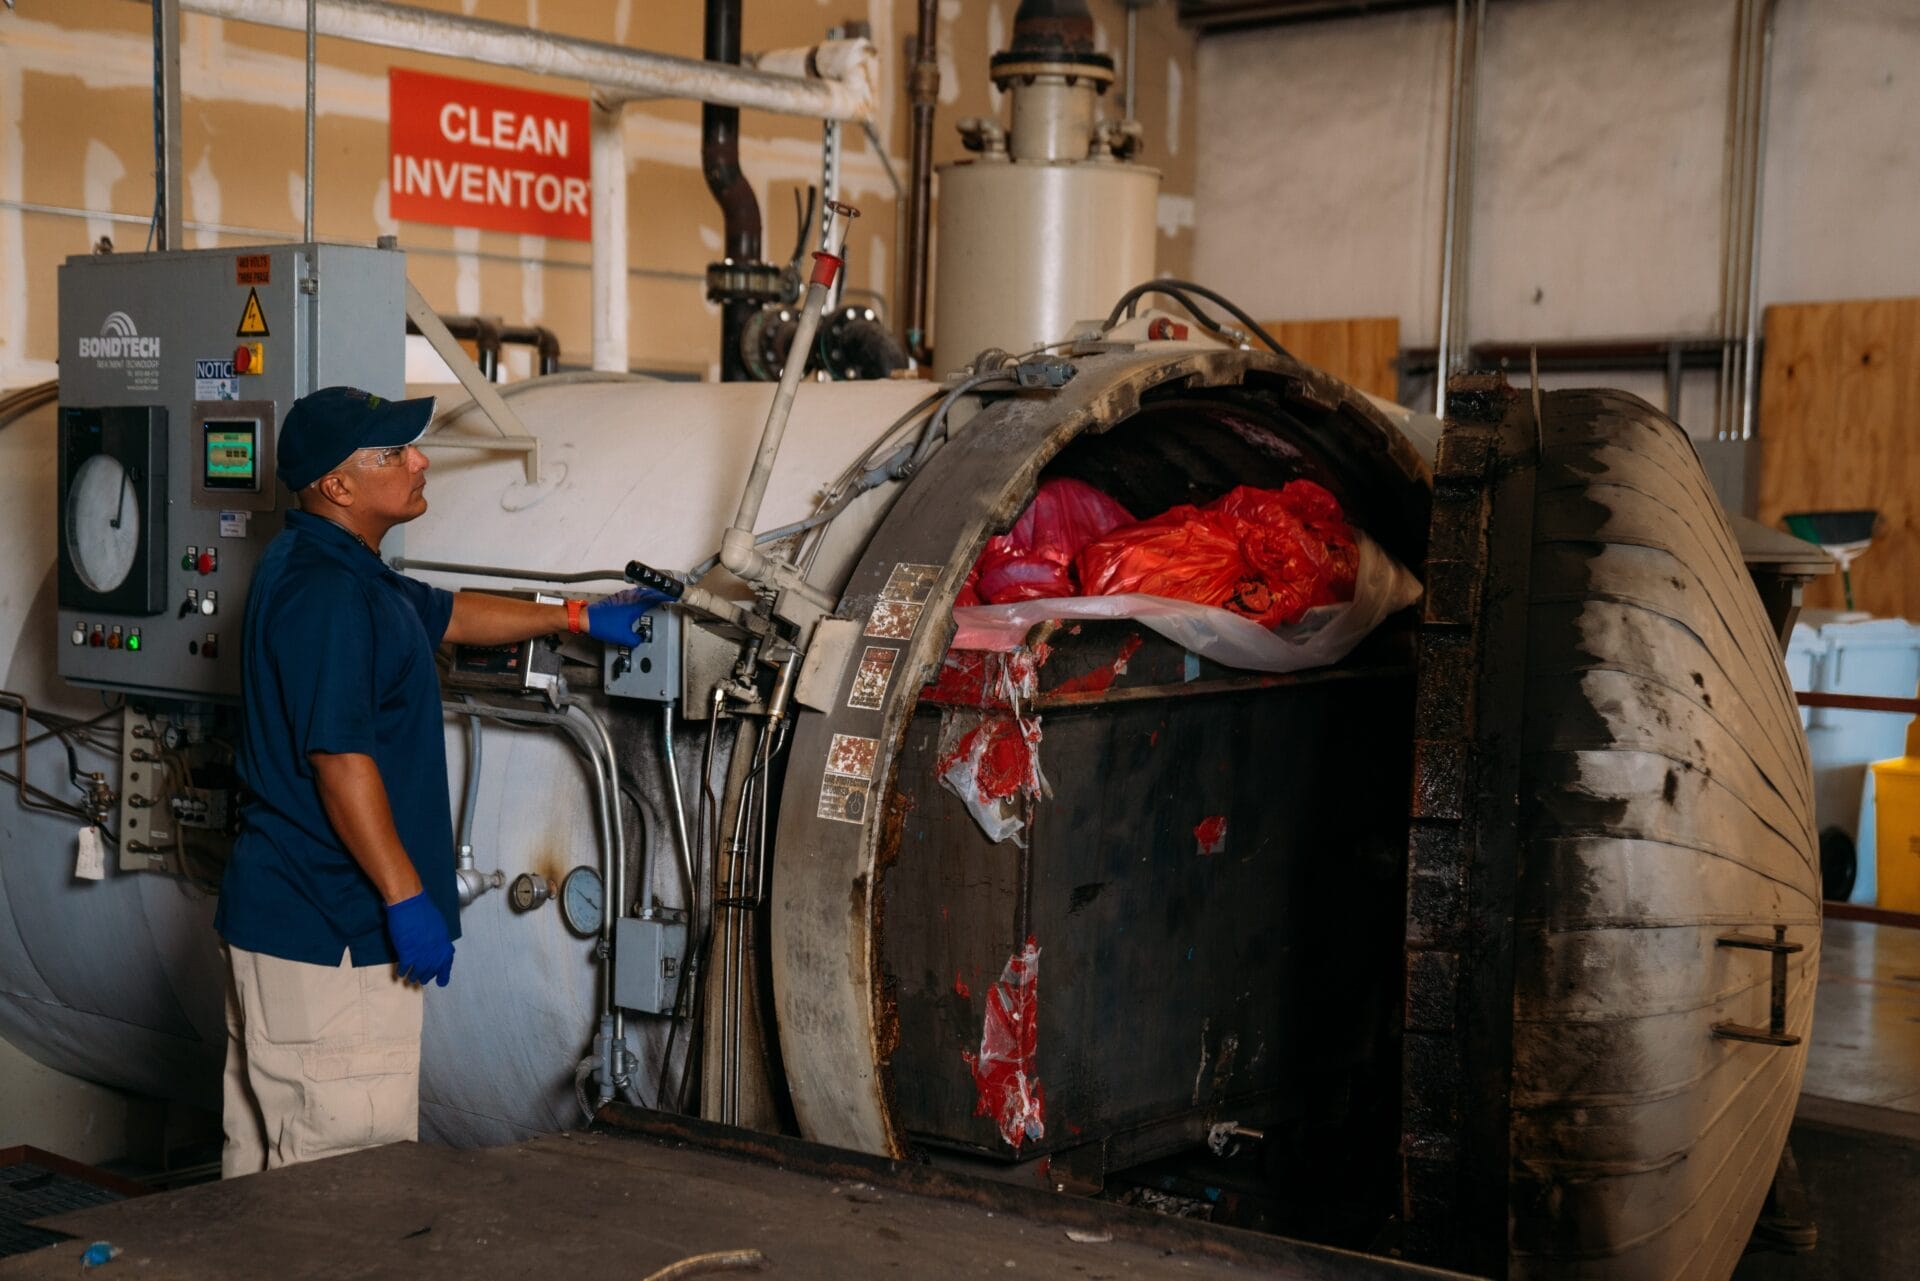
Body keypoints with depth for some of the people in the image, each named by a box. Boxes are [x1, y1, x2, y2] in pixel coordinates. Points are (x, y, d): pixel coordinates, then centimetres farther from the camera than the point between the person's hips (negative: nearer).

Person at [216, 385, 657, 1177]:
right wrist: (407, 897, -21)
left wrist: (580, 618, 29)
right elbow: (340, 760, -24)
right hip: (330, 934, -11)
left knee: (266, 1155, 19)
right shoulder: (325, 592, -20)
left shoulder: (338, 570, 14)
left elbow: (446, 614, 28)